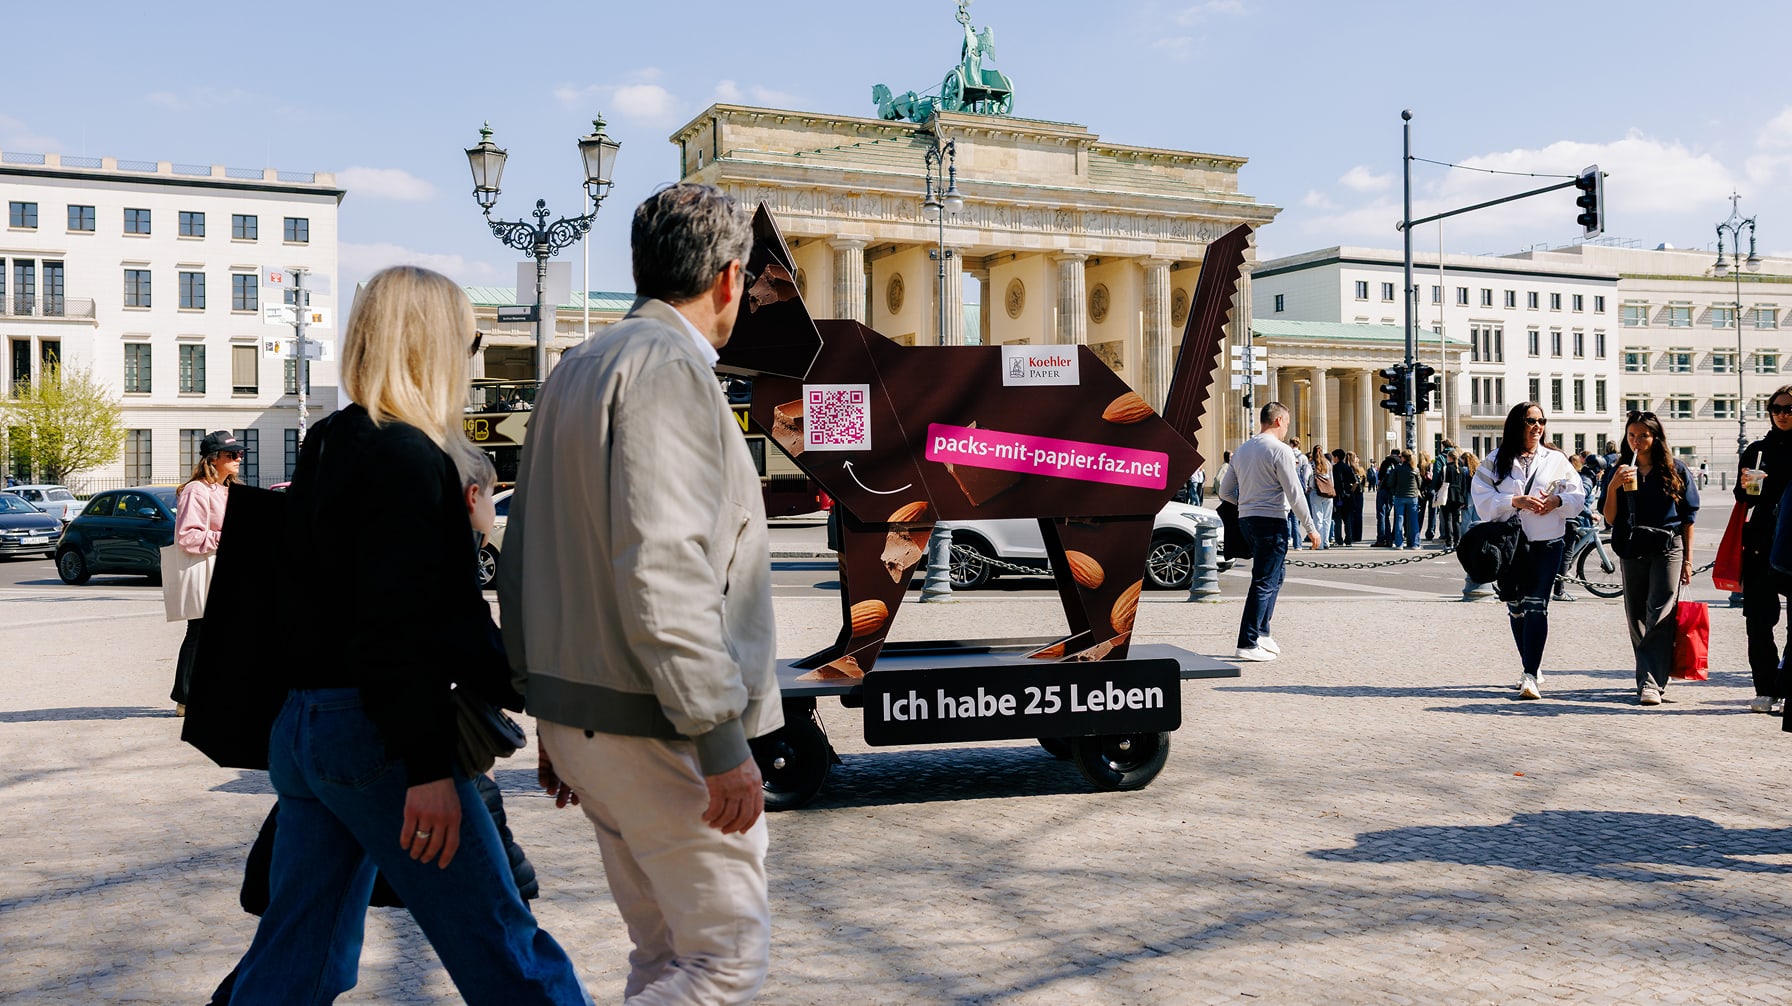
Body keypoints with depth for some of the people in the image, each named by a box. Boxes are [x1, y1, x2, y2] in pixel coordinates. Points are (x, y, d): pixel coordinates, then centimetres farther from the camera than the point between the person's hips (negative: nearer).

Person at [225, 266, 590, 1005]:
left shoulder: (328, 448, 16)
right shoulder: (409, 458, -14)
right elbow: (403, 627, -21)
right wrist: (428, 767, -20)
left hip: (301, 724, 10)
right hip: (375, 731, -10)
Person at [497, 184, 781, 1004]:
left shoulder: (575, 371, 15)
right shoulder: (670, 368, -15)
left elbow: (523, 560, 17)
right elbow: (661, 571, -24)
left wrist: (556, 718, 21)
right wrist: (724, 742, -21)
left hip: (579, 715, 10)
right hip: (657, 728, -10)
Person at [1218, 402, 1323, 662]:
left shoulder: (1243, 449, 12)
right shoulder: (1280, 450, -11)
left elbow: (1225, 491, 16)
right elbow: (1294, 494, -13)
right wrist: (1310, 528, -7)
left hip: (1247, 519, 8)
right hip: (1271, 520, -8)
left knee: (1274, 578, 20)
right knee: (1264, 583, -5)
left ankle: (1262, 632, 19)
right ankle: (1248, 644, -7)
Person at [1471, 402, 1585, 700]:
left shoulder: (1556, 459, 8)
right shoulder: (1496, 461, 4)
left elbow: (1578, 496, 8)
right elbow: (1483, 498, -5)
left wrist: (1558, 501, -12)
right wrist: (1515, 501, -17)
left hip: (1547, 544, -1)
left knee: (1536, 606, -12)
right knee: (1516, 608, 10)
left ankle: (1531, 675, -15)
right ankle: (1532, 668, 25)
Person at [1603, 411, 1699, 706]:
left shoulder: (1675, 471, 4)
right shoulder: (1619, 472, 8)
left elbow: (1688, 516, 5)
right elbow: (1610, 519, 3)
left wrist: (1687, 559, 1)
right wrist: (1613, 486, -12)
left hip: (1668, 549, -3)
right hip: (1632, 551, 3)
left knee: (1660, 616, -11)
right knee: (1636, 619, 7)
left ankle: (1651, 683, -15)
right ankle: (1650, 677, 18)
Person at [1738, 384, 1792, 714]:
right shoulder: (1758, 450, 12)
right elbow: (1743, 500, 13)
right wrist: (1746, 489, -7)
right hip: (1762, 544, 2)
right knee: (1759, 619, 0)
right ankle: (1766, 690, 6)